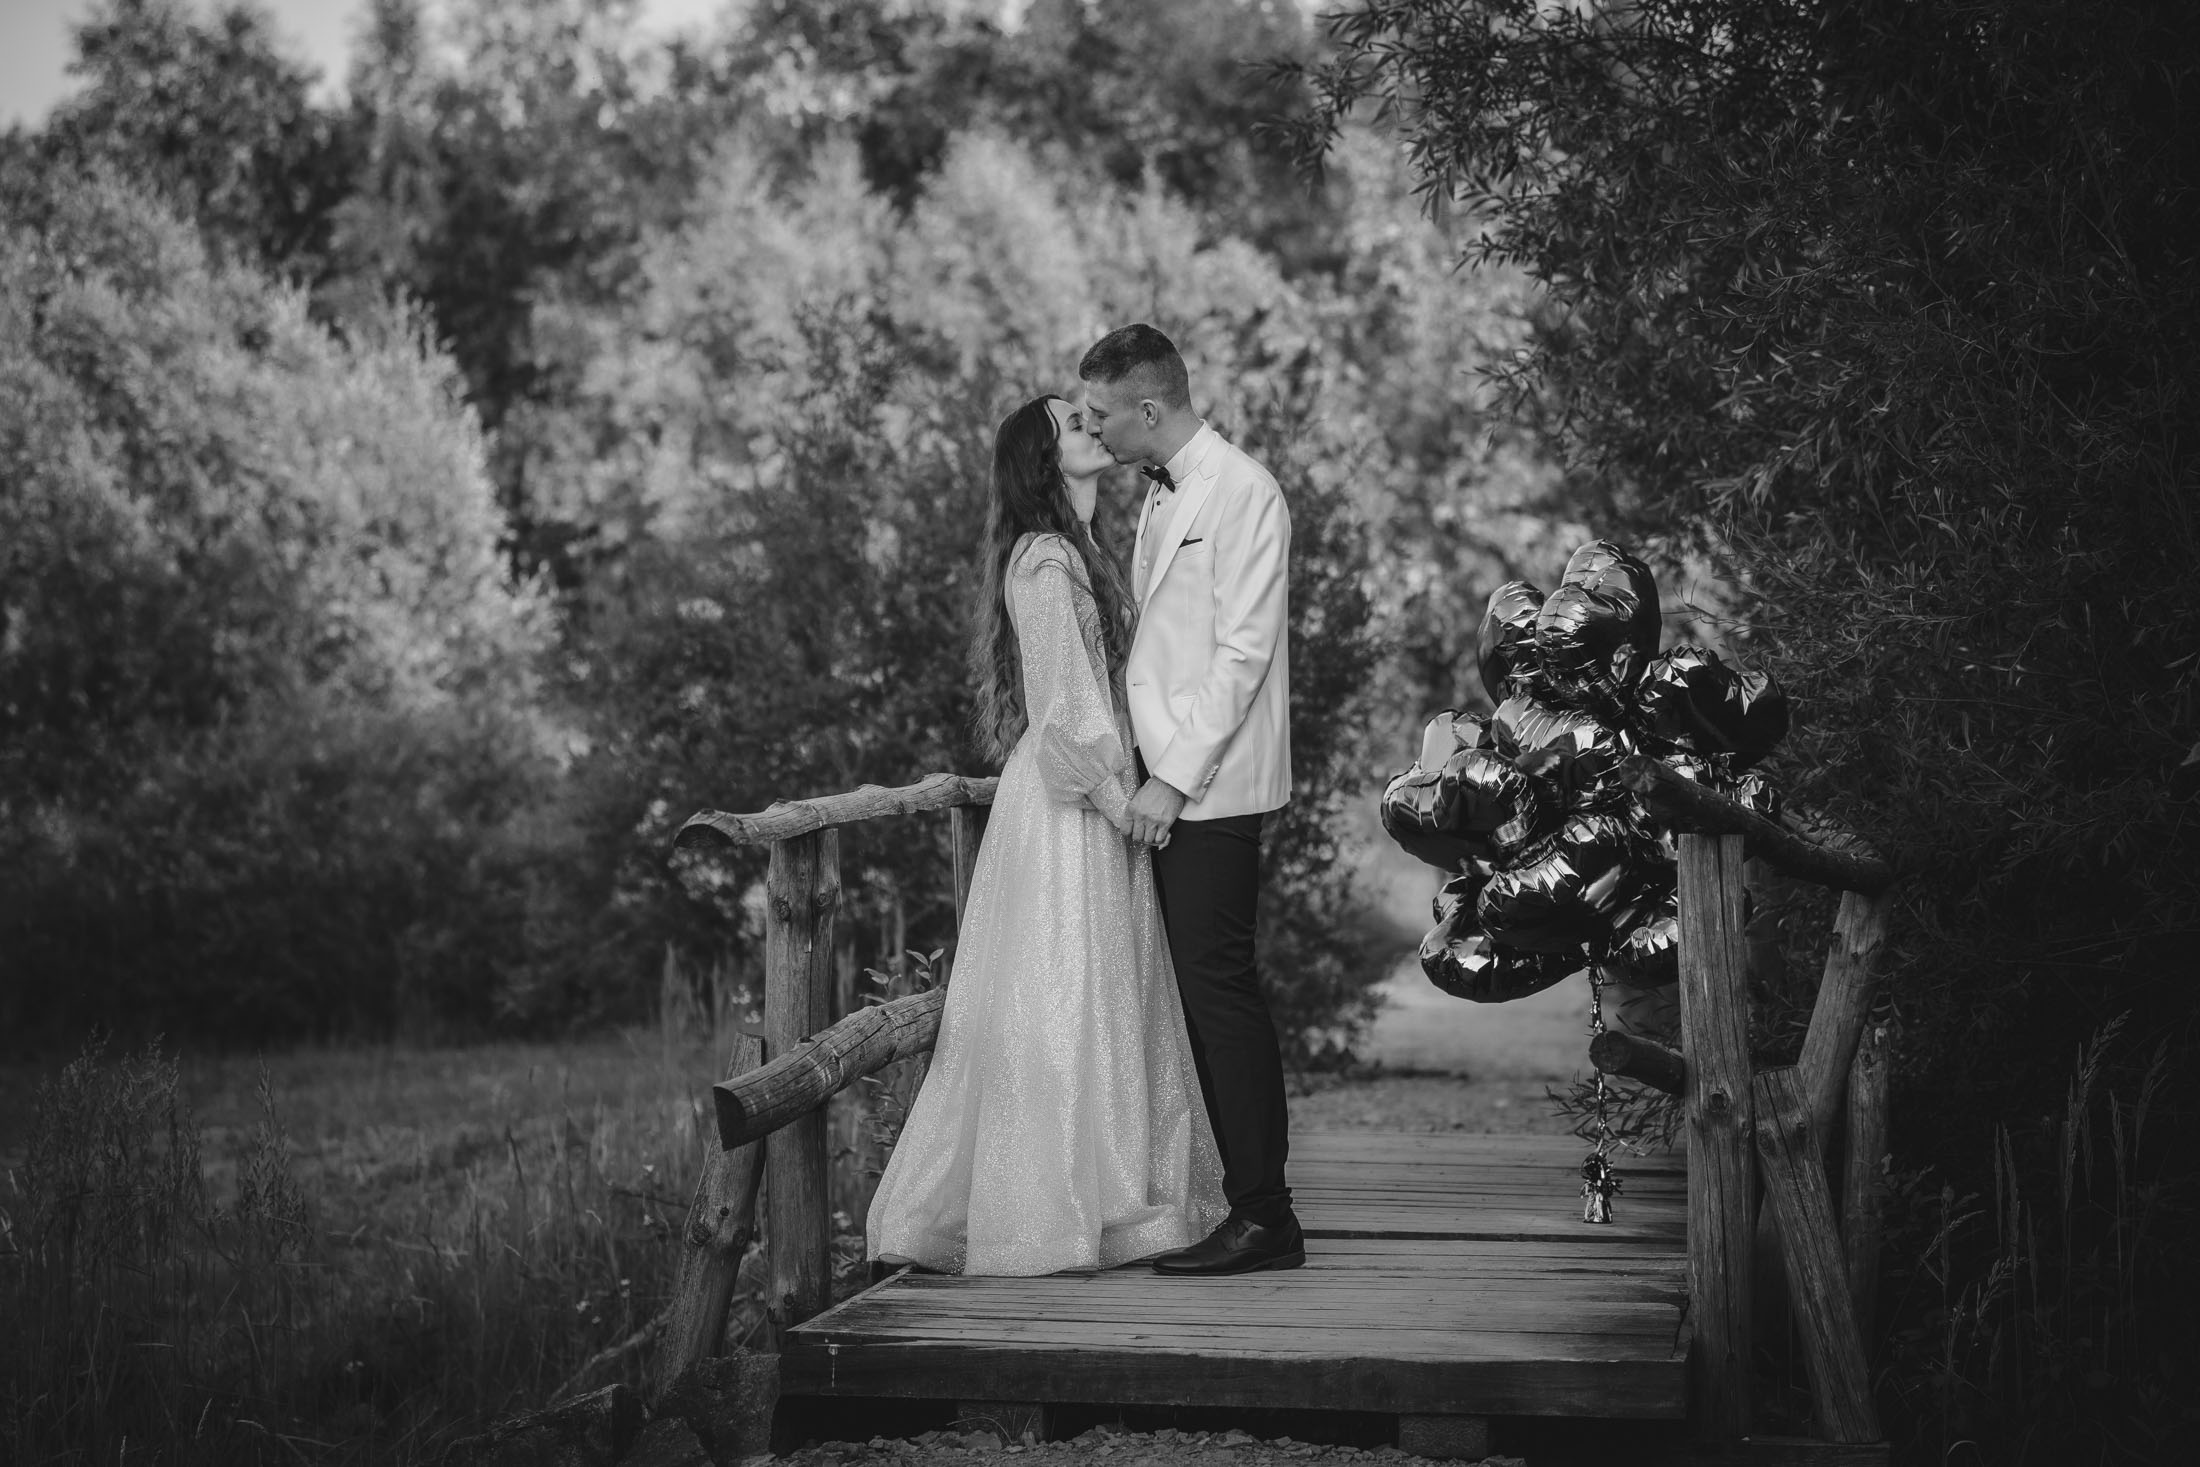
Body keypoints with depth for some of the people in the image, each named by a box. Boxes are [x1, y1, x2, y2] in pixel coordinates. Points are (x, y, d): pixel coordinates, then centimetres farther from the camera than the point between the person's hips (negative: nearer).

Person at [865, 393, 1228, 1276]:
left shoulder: (1077, 553, 18)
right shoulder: (1043, 560, -12)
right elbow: (1063, 705, -17)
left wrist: (1128, 794, 12)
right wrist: (1117, 801, -16)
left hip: (1097, 792, 10)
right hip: (1066, 805, -10)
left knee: (1101, 1000, 11)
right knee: (1062, 1003, -5)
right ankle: (1048, 1214, 1)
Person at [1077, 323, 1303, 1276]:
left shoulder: (1241, 492, -10)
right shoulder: (1159, 499, 18)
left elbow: (1243, 652, -15)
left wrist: (1176, 776, -16)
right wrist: (1146, 763, 12)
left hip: (1213, 788, -8)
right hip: (1167, 784, 8)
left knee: (1218, 986, -8)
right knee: (1194, 990, 7)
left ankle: (1264, 1216, -3)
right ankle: (1230, 1197, 11)